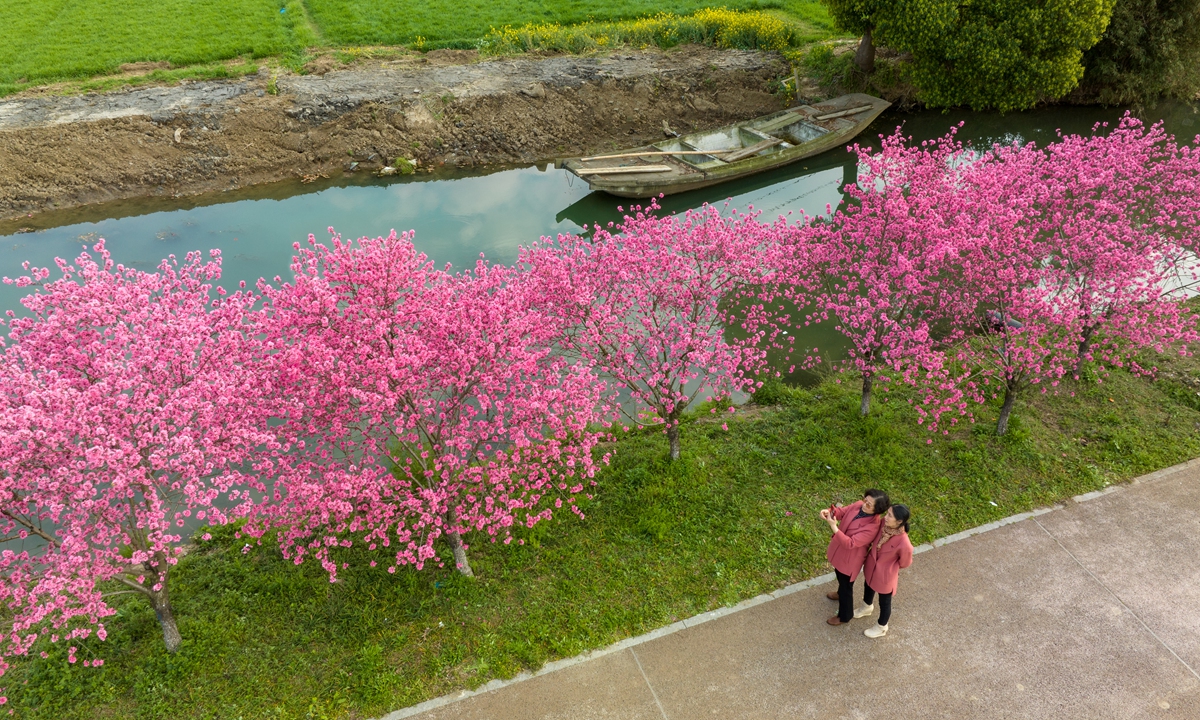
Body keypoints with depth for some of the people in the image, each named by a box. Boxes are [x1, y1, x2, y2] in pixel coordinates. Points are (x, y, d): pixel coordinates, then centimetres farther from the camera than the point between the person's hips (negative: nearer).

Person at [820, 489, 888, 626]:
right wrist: (829, 511, -27)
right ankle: (841, 593, 65)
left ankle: (844, 616, 40)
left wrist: (834, 527, -46)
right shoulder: (858, 505, -16)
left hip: (851, 558, -7)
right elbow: (841, 512, -4)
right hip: (839, 550, 7)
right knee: (840, 576, 34)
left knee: (846, 585, 16)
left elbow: (850, 543, -37)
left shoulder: (872, 527, -36)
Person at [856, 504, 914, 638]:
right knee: (868, 587, 34)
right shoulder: (884, 523, -24)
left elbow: (905, 563, -16)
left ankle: (881, 628, 52)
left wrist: (888, 565, -2)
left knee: (884, 602, 23)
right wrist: (872, 556, -2)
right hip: (871, 566, 6)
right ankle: (866, 608, 66)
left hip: (885, 575, -6)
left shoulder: (904, 544, -39)